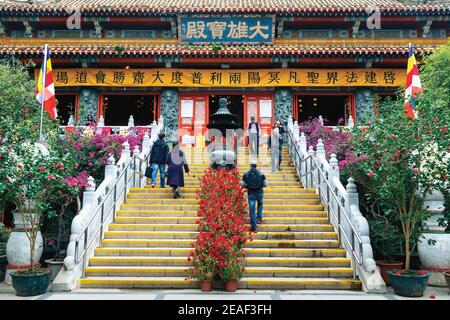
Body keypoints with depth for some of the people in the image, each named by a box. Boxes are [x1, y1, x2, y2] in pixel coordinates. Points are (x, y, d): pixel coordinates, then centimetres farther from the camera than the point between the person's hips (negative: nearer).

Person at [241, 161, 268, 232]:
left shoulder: (246, 174, 0)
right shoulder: (261, 174, -1)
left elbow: (242, 184, 0)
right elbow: (265, 184, 0)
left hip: (251, 194, -1)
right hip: (259, 193, 1)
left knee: (251, 209, 3)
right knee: (260, 204, 30)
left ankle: (253, 227, 2)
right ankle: (259, 218, 22)